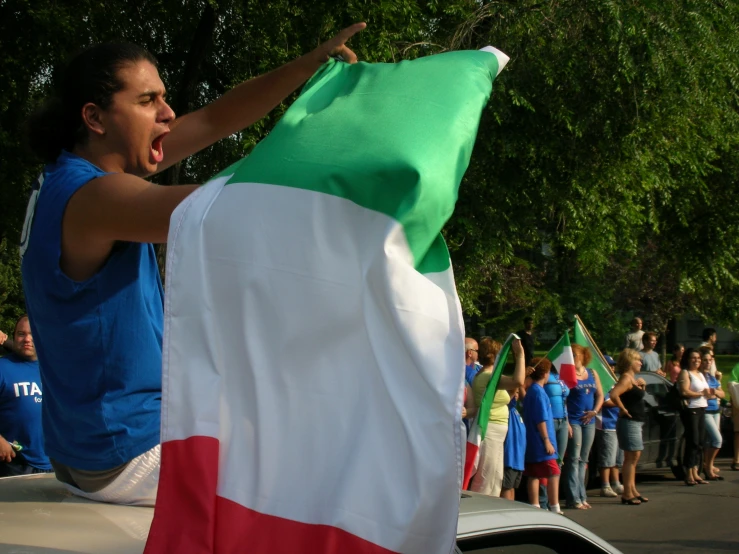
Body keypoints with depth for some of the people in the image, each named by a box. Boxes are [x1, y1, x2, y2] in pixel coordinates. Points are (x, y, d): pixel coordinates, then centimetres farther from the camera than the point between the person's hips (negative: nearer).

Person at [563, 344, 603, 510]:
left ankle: (582, 497, 16)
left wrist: (595, 411, 1)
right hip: (573, 421, -6)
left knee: (583, 460, 11)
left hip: (589, 421, 6)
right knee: (574, 459, -7)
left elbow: (600, 395, 17)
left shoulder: (592, 374, 12)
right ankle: (574, 499, -6)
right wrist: (565, 422, -18)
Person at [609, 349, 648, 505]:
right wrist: (623, 409, -21)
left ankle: (633, 491, 22)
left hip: (636, 422, 10)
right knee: (632, 457, -9)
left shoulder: (633, 378, 14)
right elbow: (613, 394, -32)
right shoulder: (626, 378, -16)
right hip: (629, 422, -10)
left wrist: (642, 386, 13)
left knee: (634, 457, 15)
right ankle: (627, 494, -8)